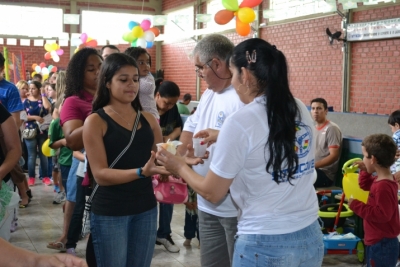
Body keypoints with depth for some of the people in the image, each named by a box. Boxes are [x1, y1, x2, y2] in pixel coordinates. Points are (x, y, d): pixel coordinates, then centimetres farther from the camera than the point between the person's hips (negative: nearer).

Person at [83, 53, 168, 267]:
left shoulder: (148, 119, 5)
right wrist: (142, 172, -30)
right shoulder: (96, 121, -9)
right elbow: (100, 174, -17)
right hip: (109, 213, -4)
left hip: (146, 209, 5)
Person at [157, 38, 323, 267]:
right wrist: (224, 139, 21)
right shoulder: (300, 110, 2)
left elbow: (212, 193, -7)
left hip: (265, 245, -6)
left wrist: (180, 167, 9)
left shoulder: (240, 122, -17)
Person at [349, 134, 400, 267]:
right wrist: (364, 171, 6)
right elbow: (365, 185, 24)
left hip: (381, 245, -11)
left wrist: (356, 205, -24)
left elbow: (382, 215, -29)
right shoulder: (381, 180, 5)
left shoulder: (383, 186, -28)